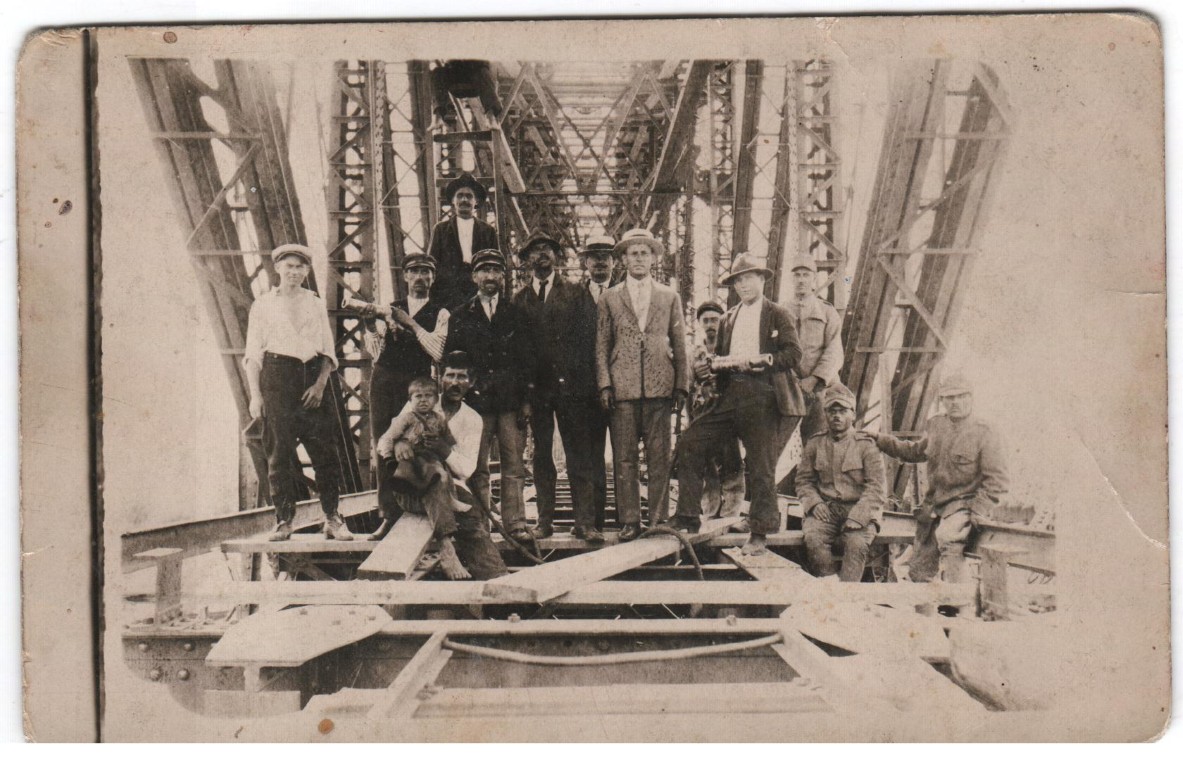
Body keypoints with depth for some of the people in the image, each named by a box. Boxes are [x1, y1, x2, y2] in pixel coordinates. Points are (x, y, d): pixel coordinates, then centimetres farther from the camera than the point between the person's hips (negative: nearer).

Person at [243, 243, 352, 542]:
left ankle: (332, 519, 0)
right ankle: (283, 520, 1)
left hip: (312, 376, 1)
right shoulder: (263, 304, 11)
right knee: (279, 450, -4)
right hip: (276, 375, -1)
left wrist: (321, 384, -5)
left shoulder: (316, 305, 16)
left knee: (324, 450, -5)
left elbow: (329, 351, 12)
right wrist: (255, 394, -4)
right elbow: (253, 353, 7)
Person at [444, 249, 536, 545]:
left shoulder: (517, 315, 13)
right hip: (474, 401, -1)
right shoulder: (460, 316, 11)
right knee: (477, 469, -1)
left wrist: (526, 400, 2)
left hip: (511, 402, 1)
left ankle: (515, 524, 2)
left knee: (514, 466, -2)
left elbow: (528, 360, 10)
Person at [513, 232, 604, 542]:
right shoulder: (519, 299, 12)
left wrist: (586, 382, -7)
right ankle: (544, 521, 12)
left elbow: (587, 336, 2)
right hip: (536, 386, 2)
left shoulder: (575, 293, 7)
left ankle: (584, 522, -2)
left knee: (579, 456, -3)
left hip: (570, 385, -2)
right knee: (541, 456, 6)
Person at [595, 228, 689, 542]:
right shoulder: (610, 298, 11)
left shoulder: (670, 298, 14)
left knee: (660, 457, 0)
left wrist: (681, 385, 6)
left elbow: (680, 345, 13)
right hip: (622, 387, 0)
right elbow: (601, 345, 9)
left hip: (659, 386, 1)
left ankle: (658, 518, 7)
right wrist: (605, 384, -2)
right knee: (624, 458, -1)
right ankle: (629, 520, 5)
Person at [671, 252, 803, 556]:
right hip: (731, 395, 5)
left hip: (763, 396, -5)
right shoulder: (728, 319, 21)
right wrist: (705, 366, -1)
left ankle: (759, 535, 8)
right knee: (690, 443, -5)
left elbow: (793, 353, -6)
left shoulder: (778, 314, 5)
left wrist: (759, 359, -18)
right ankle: (687, 520, 2)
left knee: (761, 467, -3)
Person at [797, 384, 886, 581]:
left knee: (857, 543, -31)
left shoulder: (867, 445, 1)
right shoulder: (814, 443, 9)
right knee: (813, 538, -28)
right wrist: (814, 503, -6)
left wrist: (855, 518, -15)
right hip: (826, 508, 2)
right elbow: (804, 480, 15)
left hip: (859, 509, -2)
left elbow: (876, 487, -3)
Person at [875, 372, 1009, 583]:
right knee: (918, 571, 7)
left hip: (964, 505, -6)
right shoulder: (935, 425, 8)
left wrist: (977, 512, -18)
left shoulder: (984, 434, -9)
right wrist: (880, 440, 21)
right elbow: (917, 451, 27)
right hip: (933, 505, 6)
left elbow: (997, 481, -9)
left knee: (946, 536, -38)